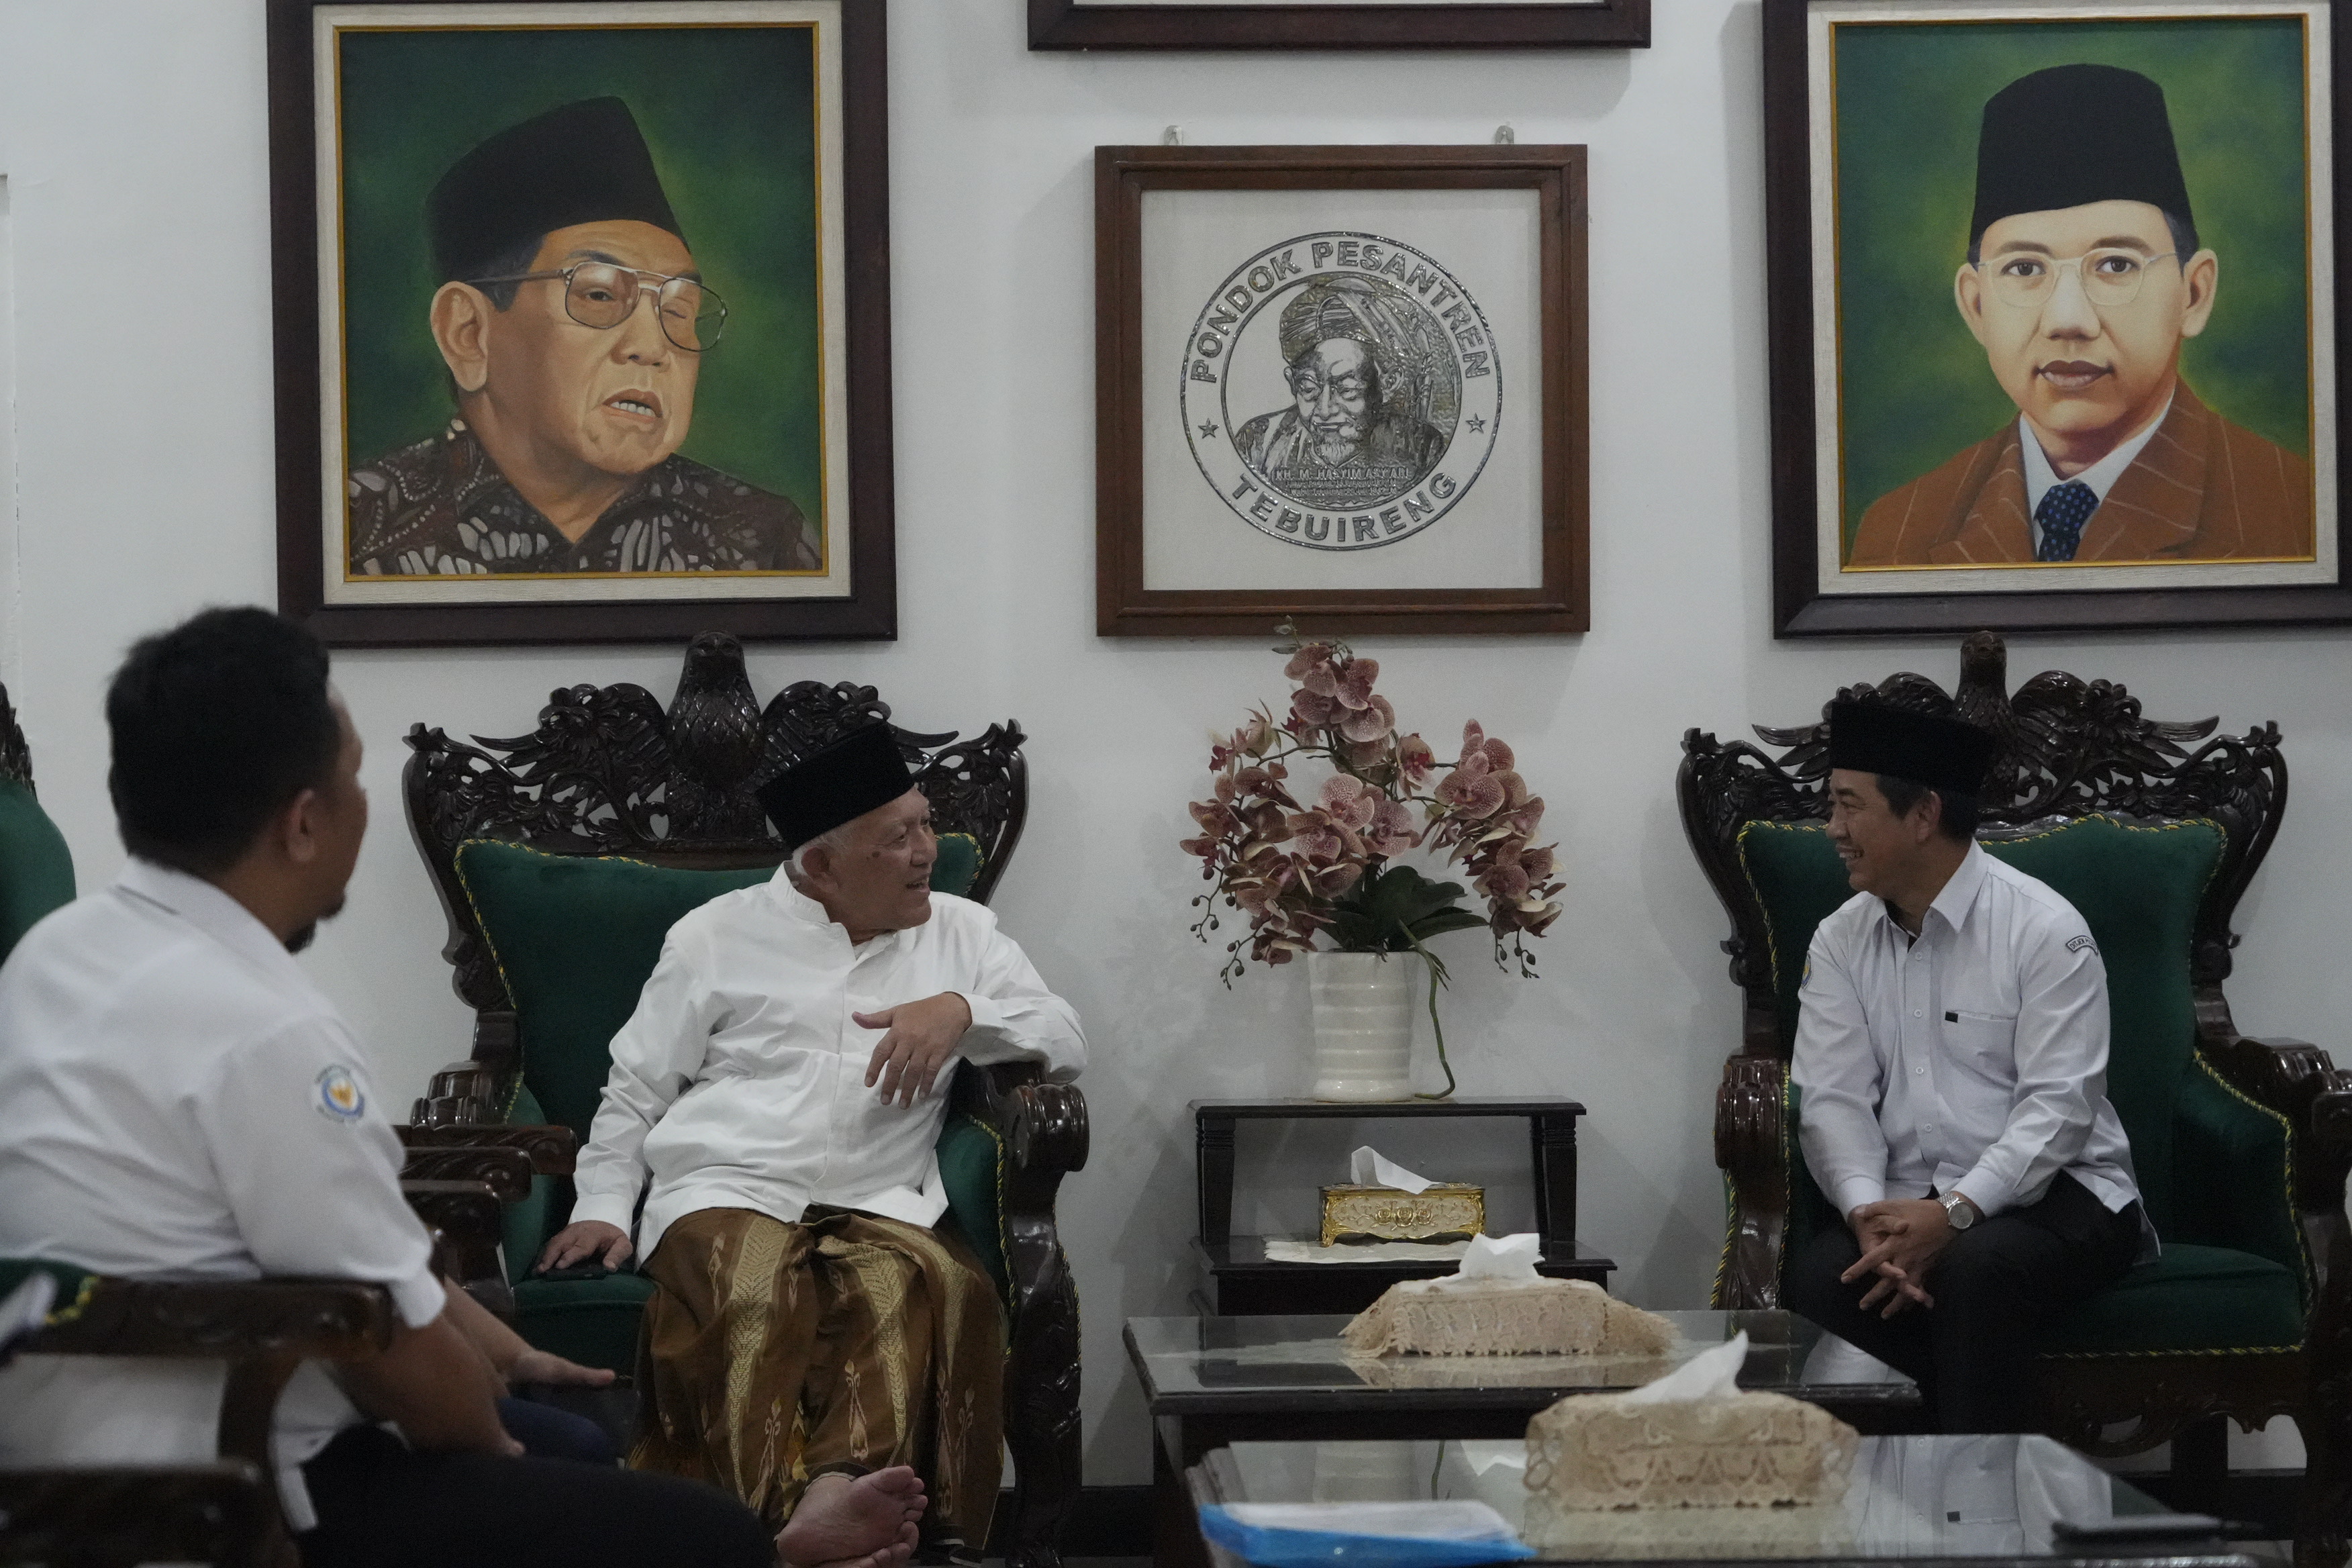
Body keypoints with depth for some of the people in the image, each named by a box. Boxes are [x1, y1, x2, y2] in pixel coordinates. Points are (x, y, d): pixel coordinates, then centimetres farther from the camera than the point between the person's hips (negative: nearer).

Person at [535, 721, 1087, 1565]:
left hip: (877, 1203, 1)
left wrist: (962, 1009, -6)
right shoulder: (718, 935, 14)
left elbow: (1067, 1041, 11)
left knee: (906, 1290, -36)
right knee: (759, 1303, -38)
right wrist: (603, 1205, 2)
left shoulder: (960, 932, 18)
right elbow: (637, 1089, 17)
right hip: (726, 1190, -1)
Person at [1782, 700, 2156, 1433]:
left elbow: (2057, 1106, -15)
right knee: (1818, 1277, -27)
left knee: (1976, 1267, -37)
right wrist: (1867, 1212, -21)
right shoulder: (1840, 941, 7)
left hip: (2050, 1193, -4)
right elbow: (1834, 1098, -1)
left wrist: (1955, 1213, -27)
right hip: (1907, 1204, 4)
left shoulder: (2043, 929, -8)